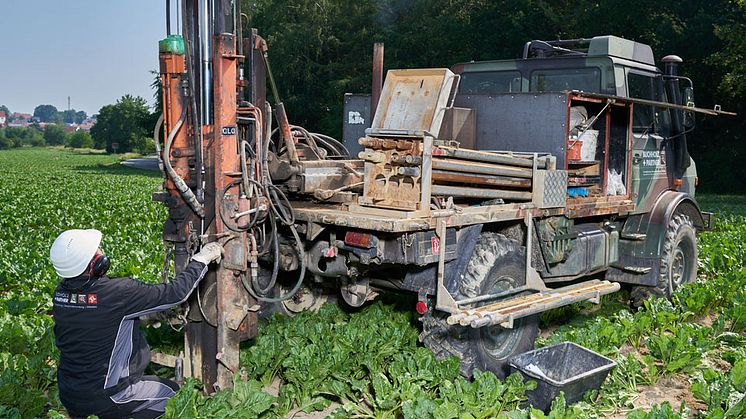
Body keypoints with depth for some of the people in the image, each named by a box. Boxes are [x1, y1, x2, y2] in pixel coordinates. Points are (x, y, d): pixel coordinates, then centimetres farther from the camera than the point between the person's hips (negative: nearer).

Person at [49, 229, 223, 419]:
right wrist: (202, 258, -7)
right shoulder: (116, 292, -26)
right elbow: (175, 293, -21)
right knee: (172, 391, 11)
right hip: (104, 398, -7)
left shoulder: (60, 292, -5)